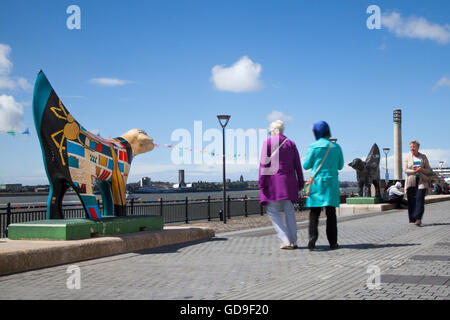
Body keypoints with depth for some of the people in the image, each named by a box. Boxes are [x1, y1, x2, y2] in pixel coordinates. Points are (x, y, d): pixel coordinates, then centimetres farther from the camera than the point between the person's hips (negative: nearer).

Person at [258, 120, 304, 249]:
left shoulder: (268, 142, -1)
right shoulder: (291, 143, 12)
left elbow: (264, 163, -8)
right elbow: (298, 165, 12)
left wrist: (261, 182, -6)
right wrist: (300, 183, 17)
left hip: (273, 180, -5)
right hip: (289, 181, 5)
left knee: (273, 211, 0)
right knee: (289, 211, 11)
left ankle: (285, 240, -10)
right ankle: (293, 241, 10)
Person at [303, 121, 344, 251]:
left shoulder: (313, 146, -5)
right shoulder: (336, 147, 4)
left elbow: (306, 165, -2)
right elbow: (340, 166, 13)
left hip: (317, 182, -2)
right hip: (332, 182, 2)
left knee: (314, 212, 1)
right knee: (331, 212, 7)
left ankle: (312, 240, -12)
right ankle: (333, 242, 7)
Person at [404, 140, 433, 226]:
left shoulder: (423, 157, 8)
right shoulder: (407, 158, 9)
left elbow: (429, 170, 7)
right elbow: (405, 170, -1)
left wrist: (421, 169, -13)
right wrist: (414, 171, -18)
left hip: (421, 181, -1)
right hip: (411, 182, 1)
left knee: (420, 199, -14)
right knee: (411, 200, -1)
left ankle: (418, 219, -18)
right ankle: (413, 219, 8)